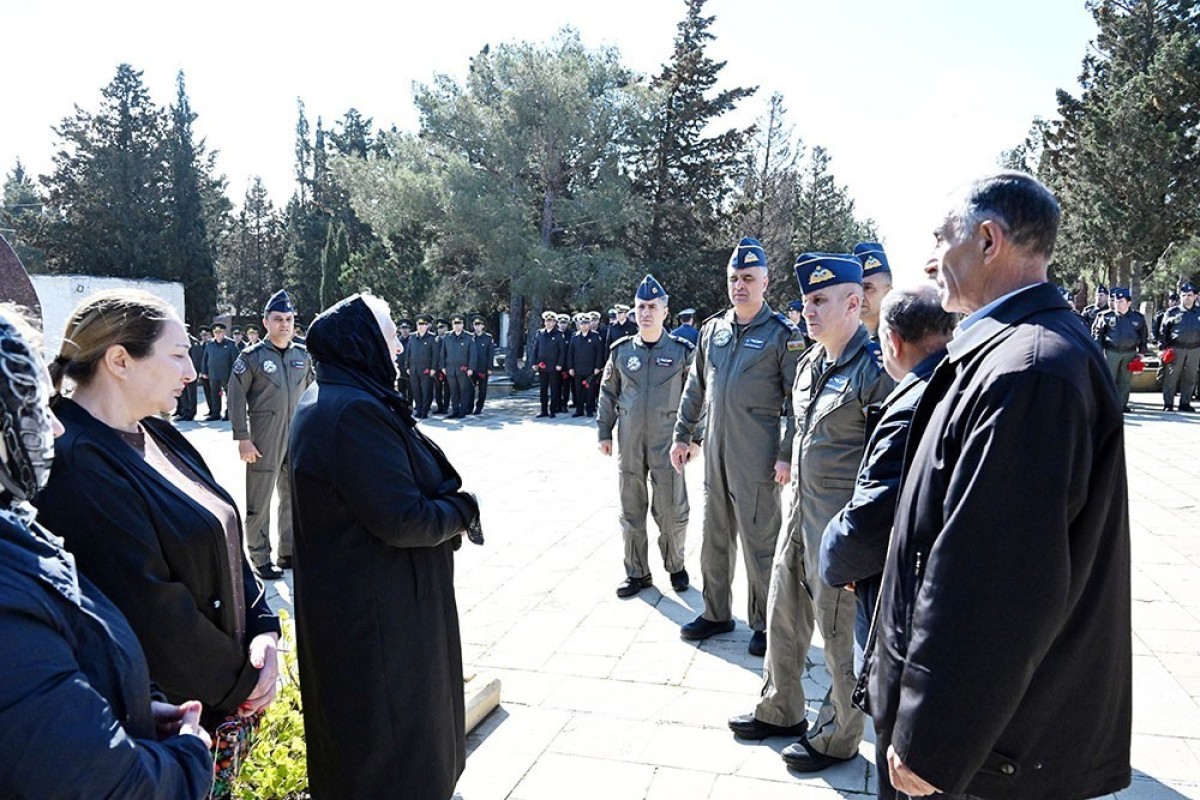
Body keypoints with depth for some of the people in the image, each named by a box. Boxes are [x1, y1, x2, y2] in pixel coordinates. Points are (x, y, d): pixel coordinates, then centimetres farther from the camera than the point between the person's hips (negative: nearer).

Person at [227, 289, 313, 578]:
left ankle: (288, 551, 28)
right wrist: (242, 438, -12)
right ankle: (260, 559, 15)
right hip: (264, 442, -5)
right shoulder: (252, 356, -6)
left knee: (295, 497, 13)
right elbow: (236, 397, -7)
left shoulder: (302, 355, 8)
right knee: (259, 501, 3)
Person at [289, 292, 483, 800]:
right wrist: (464, 510, -11)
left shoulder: (328, 400, 7)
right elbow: (401, 518, -28)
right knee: (388, 739, 8)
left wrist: (446, 508, -1)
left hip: (353, 598, 10)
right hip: (375, 609, -10)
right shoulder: (355, 411, -26)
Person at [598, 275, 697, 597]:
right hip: (629, 440, 3)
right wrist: (604, 432, 7)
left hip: (667, 440, -2)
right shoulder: (621, 350, 4)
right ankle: (637, 573, 23)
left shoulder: (682, 350, -3)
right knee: (632, 510, 10)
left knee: (671, 510, 3)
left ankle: (675, 565, 27)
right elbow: (608, 393, 11)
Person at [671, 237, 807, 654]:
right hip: (716, 455, 6)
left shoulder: (783, 334, -6)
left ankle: (764, 624, 19)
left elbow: (796, 399, -9)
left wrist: (787, 455, -14)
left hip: (758, 459, -5)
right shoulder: (712, 329, 10)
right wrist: (683, 435, 15)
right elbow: (695, 387, 17)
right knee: (715, 537, 15)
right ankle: (716, 613, 31)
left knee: (760, 542, 3)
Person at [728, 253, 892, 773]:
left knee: (840, 632, 6)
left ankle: (837, 737, 25)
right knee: (783, 614, 18)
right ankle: (779, 710, 37)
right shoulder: (809, 363, 9)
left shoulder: (874, 370, -17)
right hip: (800, 512, 9)